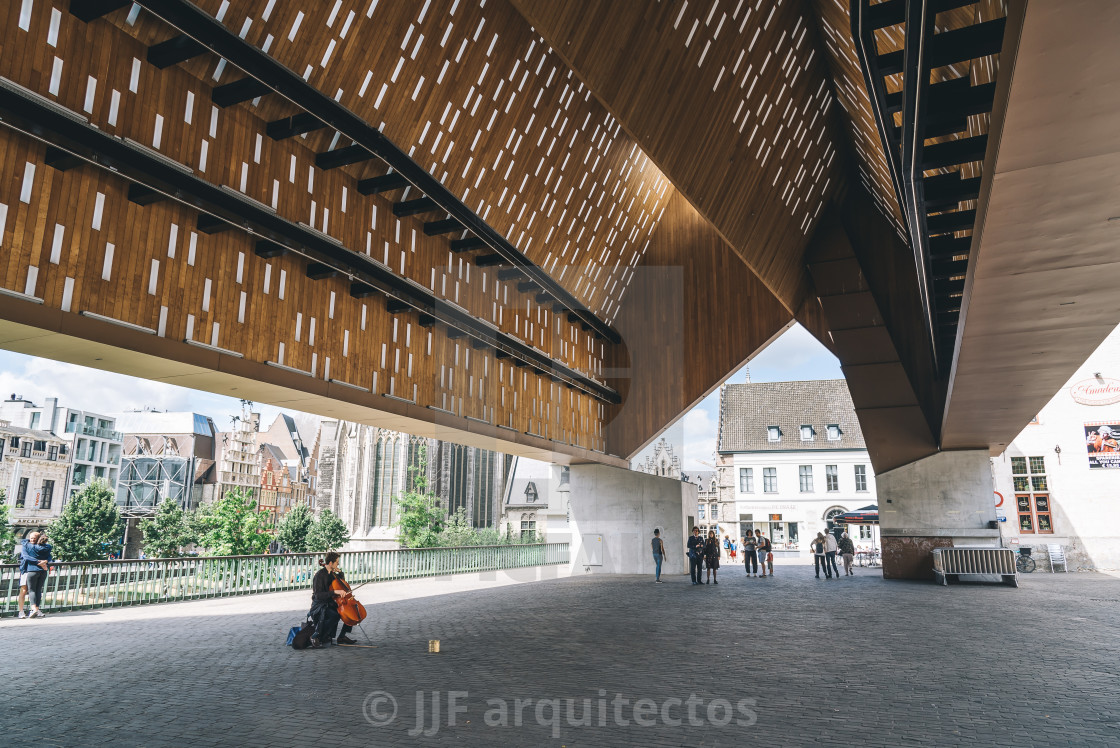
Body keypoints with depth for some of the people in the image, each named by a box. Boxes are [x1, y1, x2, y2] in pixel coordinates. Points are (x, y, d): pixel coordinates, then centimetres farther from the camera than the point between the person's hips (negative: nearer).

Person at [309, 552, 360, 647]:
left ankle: (342, 636, 7)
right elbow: (318, 595, -26)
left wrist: (340, 572, 10)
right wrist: (335, 592, -35)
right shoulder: (320, 575, -17)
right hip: (320, 606, -8)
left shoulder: (332, 573, 9)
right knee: (334, 615, -35)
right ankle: (315, 637, -17)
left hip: (331, 603, 8)